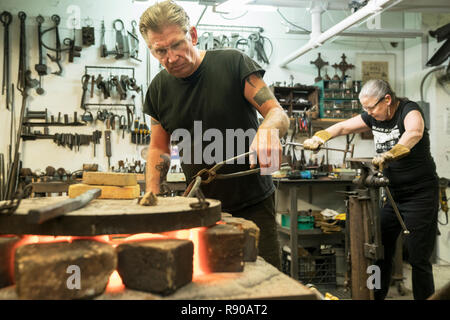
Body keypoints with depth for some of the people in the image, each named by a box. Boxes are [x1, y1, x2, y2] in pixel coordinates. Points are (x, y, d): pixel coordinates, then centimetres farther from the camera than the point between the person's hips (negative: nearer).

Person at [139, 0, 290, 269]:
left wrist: (269, 128, -32)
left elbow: (279, 113, -8)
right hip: (201, 208, 3)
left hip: (253, 205, -2)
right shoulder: (159, 88, 5)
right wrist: (152, 196, 0)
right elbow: (159, 147, 14)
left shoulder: (233, 63, -7)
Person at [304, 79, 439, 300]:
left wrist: (391, 154, -53)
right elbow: (342, 127, 11)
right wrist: (319, 138, -6)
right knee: (380, 250, 10)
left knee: (418, 258, -3)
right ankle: (376, 296, 23)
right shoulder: (374, 118, 5)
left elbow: (415, 132, -37)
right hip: (392, 193, 7)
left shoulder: (408, 110, -16)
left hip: (420, 194, -7)